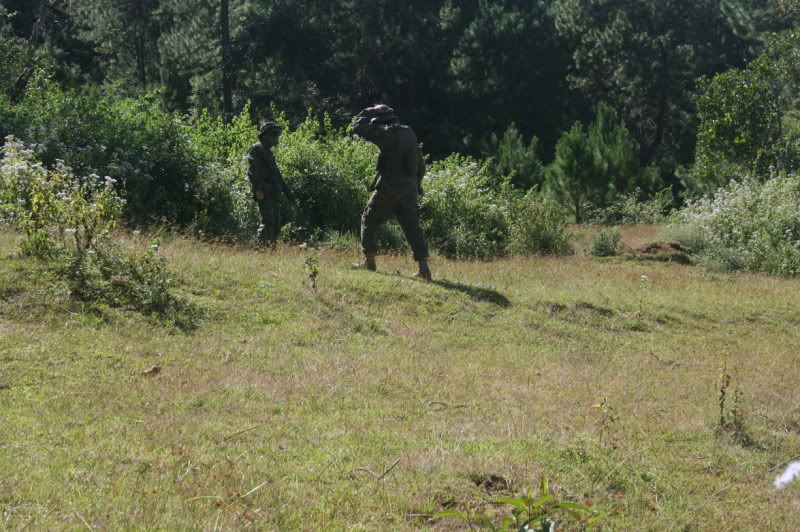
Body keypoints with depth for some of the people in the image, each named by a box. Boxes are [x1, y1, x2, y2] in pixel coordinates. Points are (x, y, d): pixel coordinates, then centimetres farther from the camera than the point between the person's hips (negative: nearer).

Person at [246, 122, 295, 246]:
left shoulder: (269, 152, 24)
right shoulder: (256, 149, -4)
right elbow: (252, 171, -15)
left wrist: (288, 192, 27)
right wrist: (257, 189, -25)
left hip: (274, 194, 9)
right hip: (264, 194, -9)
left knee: (276, 226, 5)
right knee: (268, 222, -17)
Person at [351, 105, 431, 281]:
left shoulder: (388, 133, -10)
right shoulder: (410, 133, 12)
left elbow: (358, 127, -9)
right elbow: (420, 164, 16)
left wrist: (368, 113, 7)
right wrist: (416, 184, 23)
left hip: (389, 188, -6)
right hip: (410, 189, 6)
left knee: (369, 221, 11)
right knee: (412, 226, 5)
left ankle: (369, 262, 14)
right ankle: (423, 267, -4)